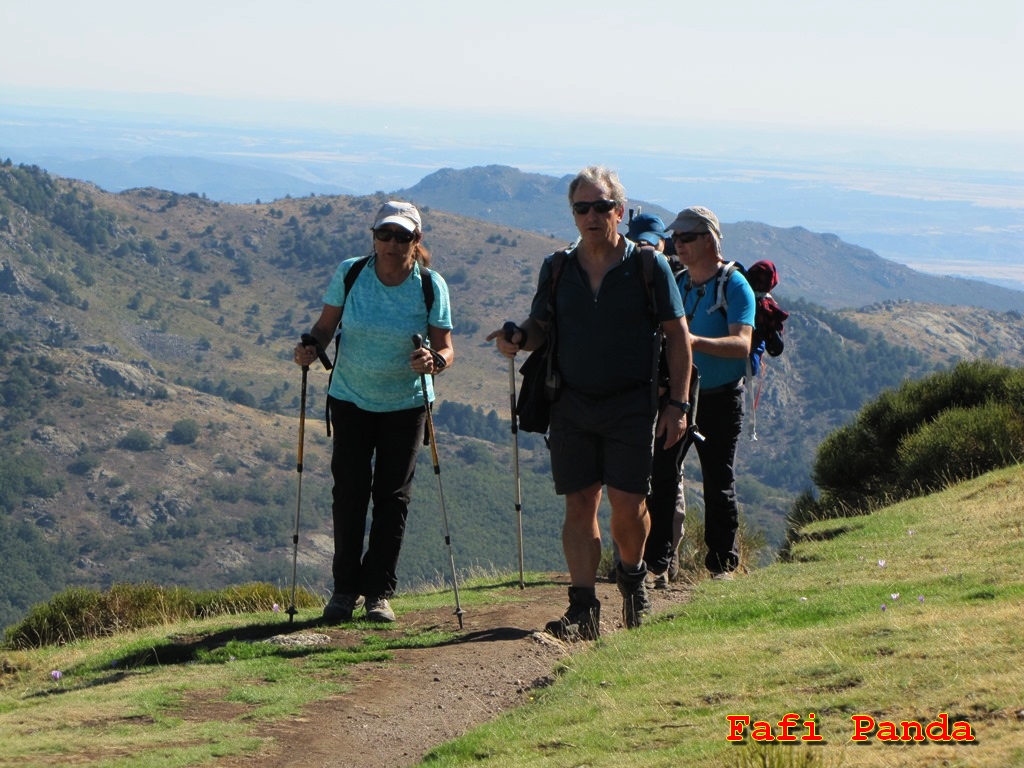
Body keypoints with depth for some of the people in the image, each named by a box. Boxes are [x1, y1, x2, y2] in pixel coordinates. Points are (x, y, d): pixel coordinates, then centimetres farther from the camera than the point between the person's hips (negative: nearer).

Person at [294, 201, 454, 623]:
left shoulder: (431, 286, -12)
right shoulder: (349, 274, -9)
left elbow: (445, 347, -13)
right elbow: (326, 325, -2)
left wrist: (434, 361, -35)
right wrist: (311, 347, -23)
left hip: (406, 402, 0)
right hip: (351, 398, 1)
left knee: (393, 494, 1)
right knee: (349, 490, 0)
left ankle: (378, 591, 11)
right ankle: (345, 588, 11)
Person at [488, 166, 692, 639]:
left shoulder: (648, 266, -2)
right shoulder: (557, 268, 7)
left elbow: (678, 337, 0)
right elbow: (540, 326, 14)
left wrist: (677, 404, -5)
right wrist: (518, 338, -11)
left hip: (632, 404, -3)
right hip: (572, 403, 3)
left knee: (628, 504, -5)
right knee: (579, 505, -2)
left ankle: (632, 577, 25)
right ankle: (583, 609, 0)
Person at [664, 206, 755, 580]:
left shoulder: (735, 286, -9)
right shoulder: (676, 284, 11)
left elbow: (742, 344, -22)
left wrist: (697, 342, -39)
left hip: (721, 398, -6)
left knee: (719, 483, -1)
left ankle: (722, 562, 8)